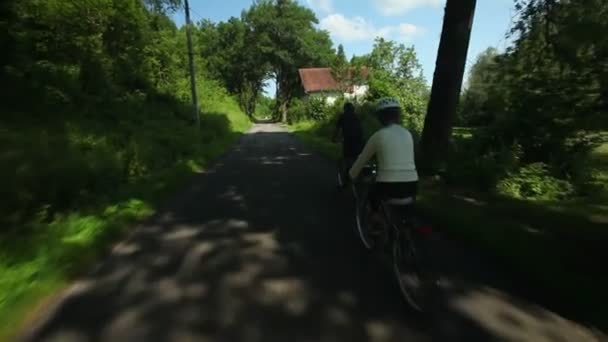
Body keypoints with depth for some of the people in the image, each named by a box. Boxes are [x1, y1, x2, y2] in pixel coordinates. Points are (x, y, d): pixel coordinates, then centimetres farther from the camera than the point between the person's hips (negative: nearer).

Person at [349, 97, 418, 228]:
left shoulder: (378, 135, -3)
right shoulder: (408, 134, 11)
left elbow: (362, 159, 8)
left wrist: (351, 175, 25)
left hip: (388, 186, -4)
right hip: (412, 186, 4)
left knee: (373, 193, 29)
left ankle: (376, 228, 34)